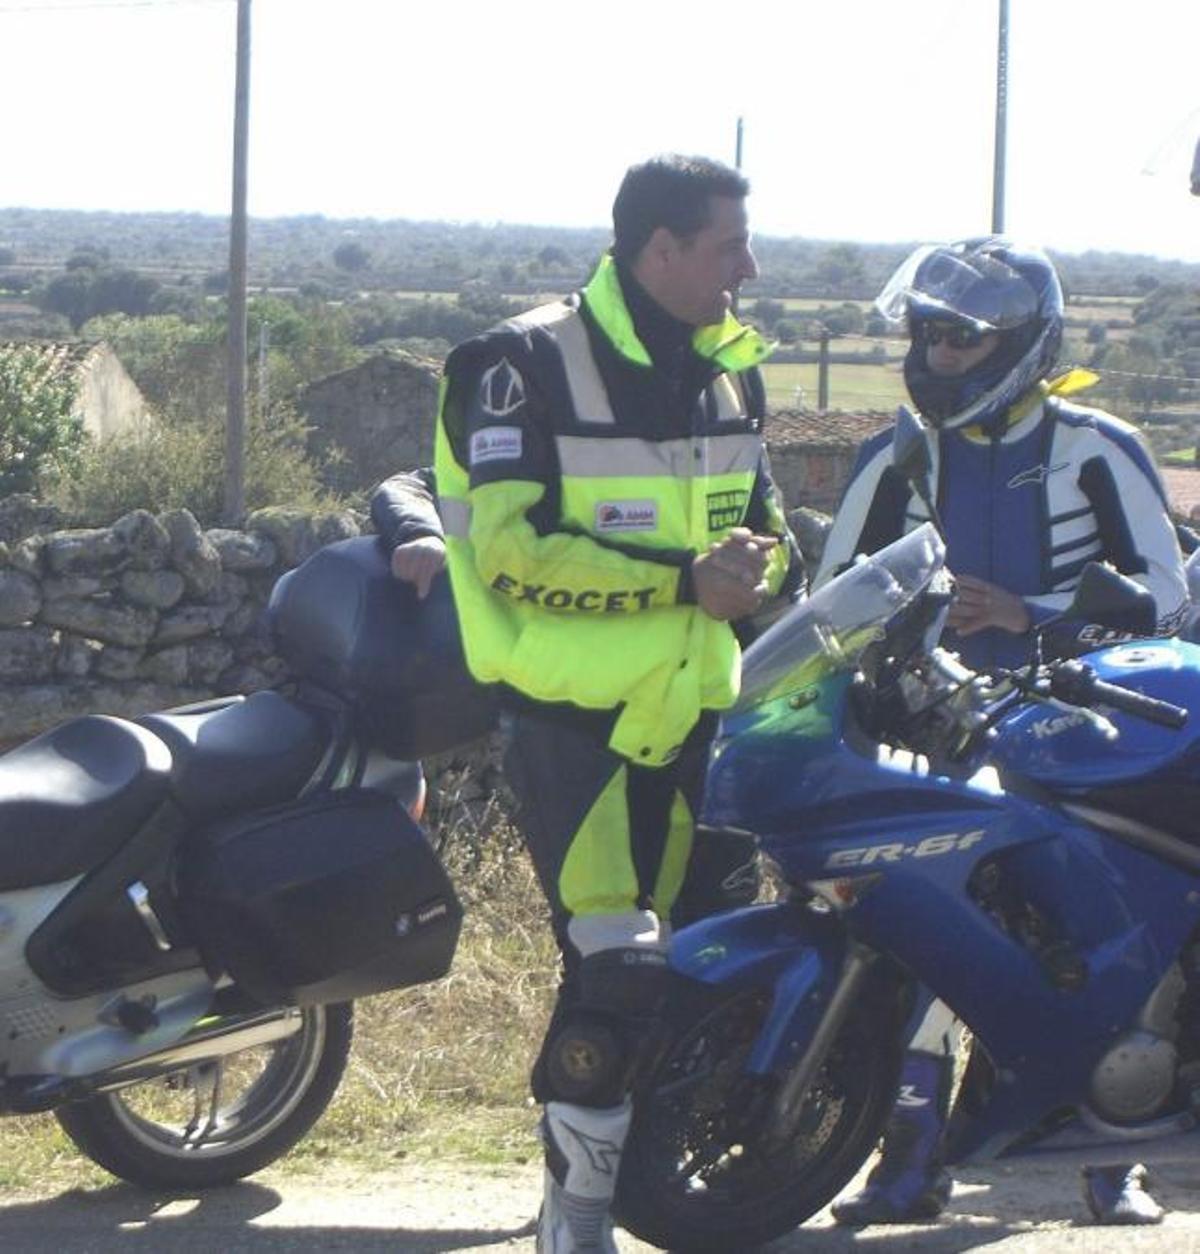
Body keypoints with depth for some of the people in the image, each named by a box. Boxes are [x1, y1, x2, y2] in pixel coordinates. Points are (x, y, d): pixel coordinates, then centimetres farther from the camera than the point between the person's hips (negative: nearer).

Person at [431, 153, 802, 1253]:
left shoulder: (730, 366, 12)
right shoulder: (528, 364, -11)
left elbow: (765, 522, 22)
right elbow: (513, 550, -19)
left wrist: (759, 563, -4)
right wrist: (685, 581, -22)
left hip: (687, 711, 7)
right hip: (571, 717, -7)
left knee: (650, 970, 12)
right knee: (618, 963, -16)